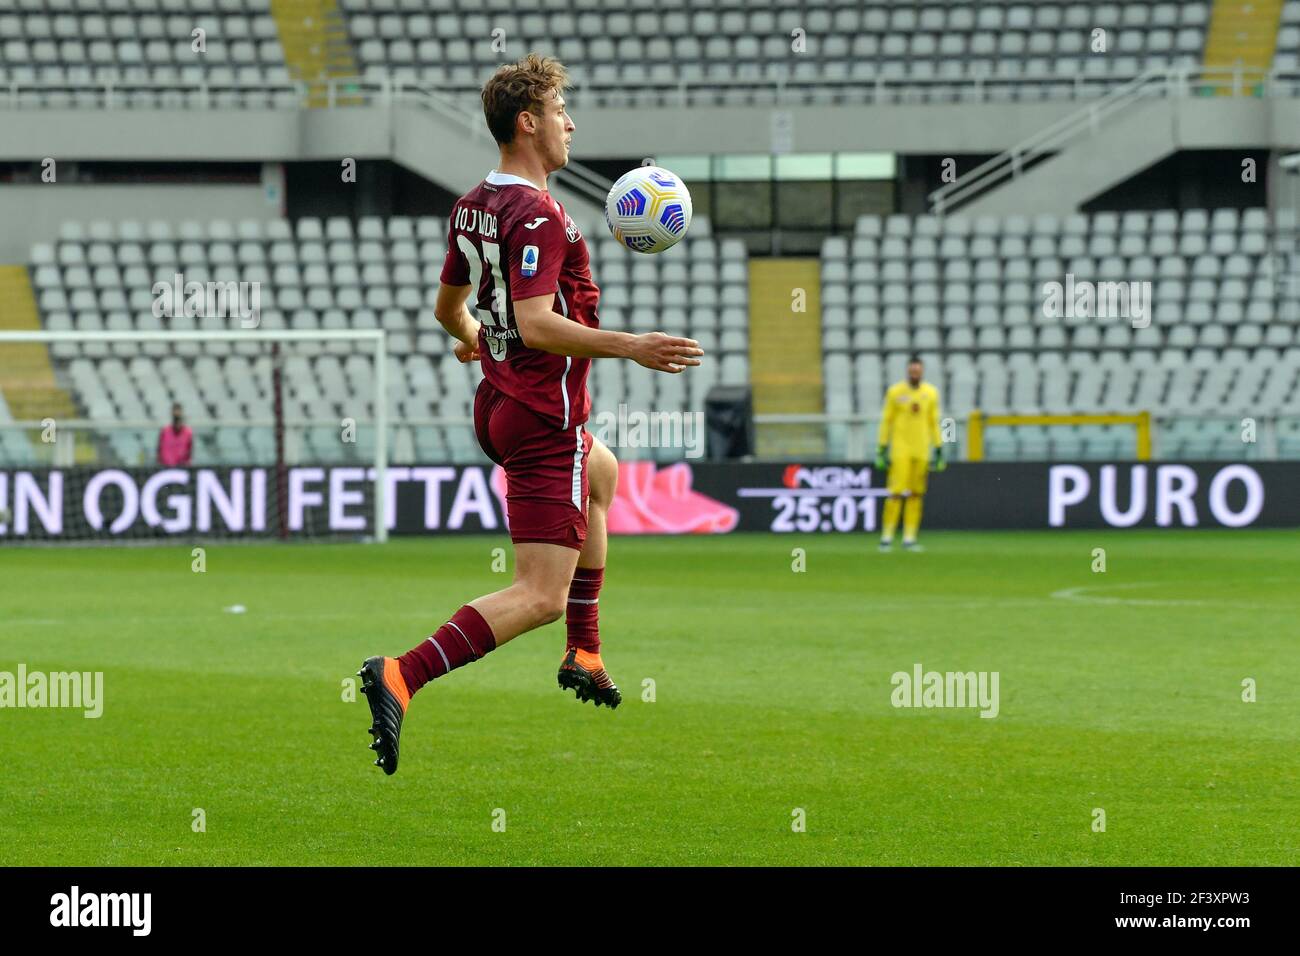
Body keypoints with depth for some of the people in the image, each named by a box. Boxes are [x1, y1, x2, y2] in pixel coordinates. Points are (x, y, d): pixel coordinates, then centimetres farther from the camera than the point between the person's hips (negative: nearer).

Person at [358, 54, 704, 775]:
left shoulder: (473, 206, 8)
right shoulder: (538, 214, -21)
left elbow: (447, 306, 21)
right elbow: (537, 324, -30)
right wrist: (631, 347, -30)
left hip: (498, 408, 10)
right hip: (542, 419, -10)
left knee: (600, 472, 38)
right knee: (541, 597, -11)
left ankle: (584, 656, 37)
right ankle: (402, 677, -26)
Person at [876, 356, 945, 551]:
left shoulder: (931, 393, 6)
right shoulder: (895, 392, -2)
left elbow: (934, 423, 11)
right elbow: (886, 421, 1)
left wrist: (938, 450, 8)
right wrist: (883, 449, -3)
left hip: (922, 451, 3)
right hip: (900, 449, -3)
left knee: (916, 494, 2)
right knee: (897, 492, -11)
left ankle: (909, 539, 6)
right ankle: (887, 537, -5)